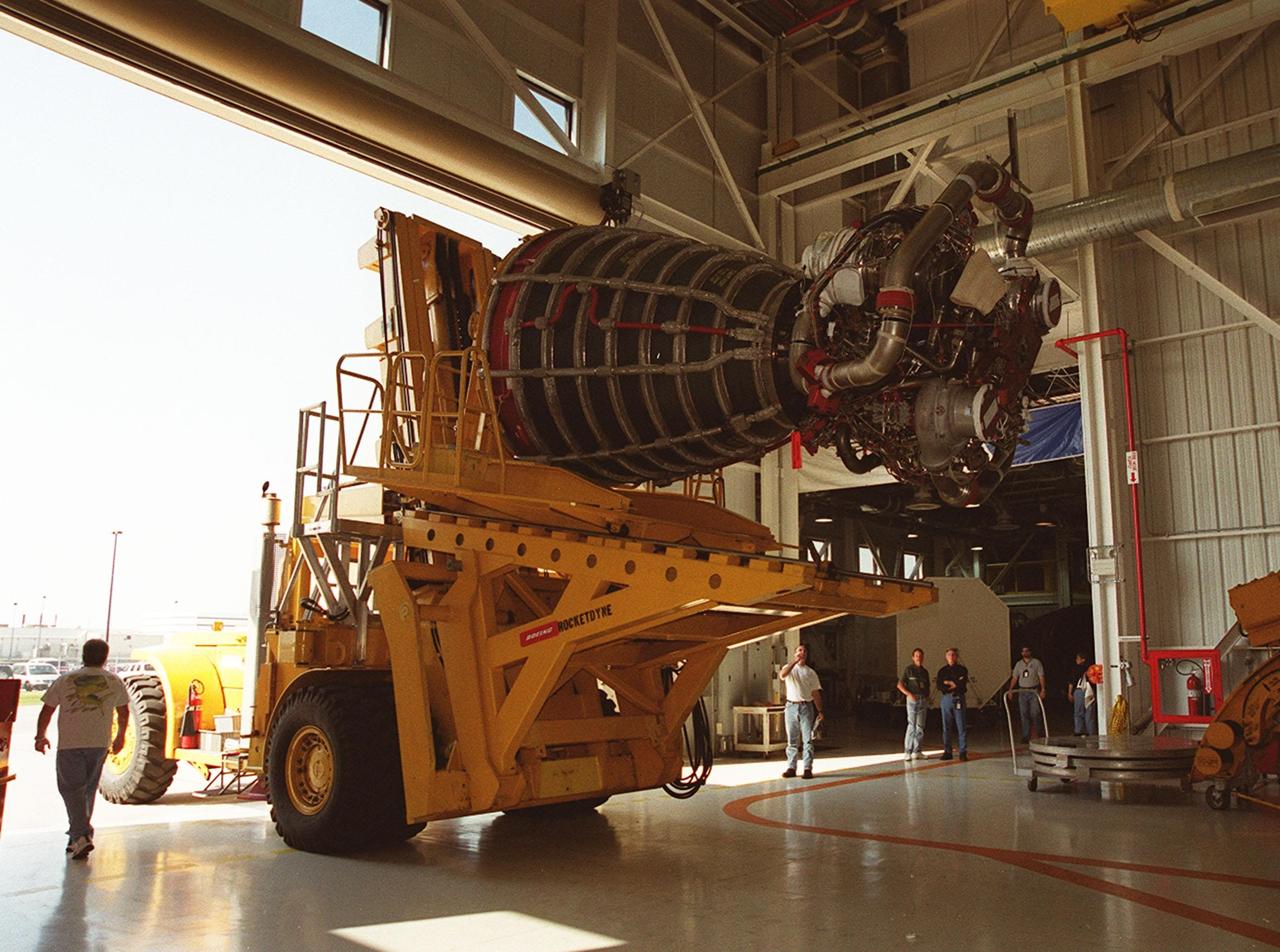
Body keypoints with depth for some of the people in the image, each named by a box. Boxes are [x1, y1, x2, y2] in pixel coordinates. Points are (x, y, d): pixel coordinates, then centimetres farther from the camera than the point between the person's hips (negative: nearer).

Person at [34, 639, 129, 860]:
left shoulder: (65, 680, 2)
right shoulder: (114, 681, 8)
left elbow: (46, 711, 4)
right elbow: (123, 712, 17)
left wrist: (40, 737, 19)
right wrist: (120, 737, 32)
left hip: (69, 743, -2)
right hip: (99, 743, 2)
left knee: (72, 788, 0)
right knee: (88, 789, 17)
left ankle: (81, 836, -14)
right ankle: (80, 832, 25)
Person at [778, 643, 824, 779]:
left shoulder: (811, 672, 10)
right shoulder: (789, 668, 7)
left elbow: (815, 693, 8)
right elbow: (782, 675, -17)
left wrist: (819, 711, 1)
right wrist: (795, 661, -22)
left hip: (806, 706, 0)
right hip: (791, 706, 0)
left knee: (807, 739, -4)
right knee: (792, 740, 4)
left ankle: (808, 768, -3)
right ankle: (791, 768, 9)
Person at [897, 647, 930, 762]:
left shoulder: (925, 672, 16)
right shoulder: (908, 669, 0)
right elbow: (900, 685, -3)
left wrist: (927, 697, 5)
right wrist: (909, 694, -16)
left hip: (923, 700, 6)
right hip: (913, 699, -6)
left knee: (920, 727, 6)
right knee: (912, 725, -12)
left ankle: (916, 751, 13)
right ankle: (907, 751, -10)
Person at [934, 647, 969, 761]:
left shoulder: (962, 669, 6)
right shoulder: (942, 670, 12)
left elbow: (962, 684, -7)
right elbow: (939, 686, 0)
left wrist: (949, 683, -2)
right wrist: (954, 685, -7)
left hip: (958, 699, -2)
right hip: (946, 699, 2)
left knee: (960, 726, -5)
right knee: (946, 727, 3)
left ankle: (963, 752, 0)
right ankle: (947, 752, 8)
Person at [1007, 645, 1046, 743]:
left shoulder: (1036, 662, 3)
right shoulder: (1018, 664, 12)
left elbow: (1041, 677, -2)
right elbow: (1014, 678, 11)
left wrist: (1043, 690, -12)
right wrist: (1010, 689, 0)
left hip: (1034, 691, -3)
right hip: (1022, 692, 3)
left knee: (1035, 713, -9)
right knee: (1024, 715, 1)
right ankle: (1026, 736, 5)